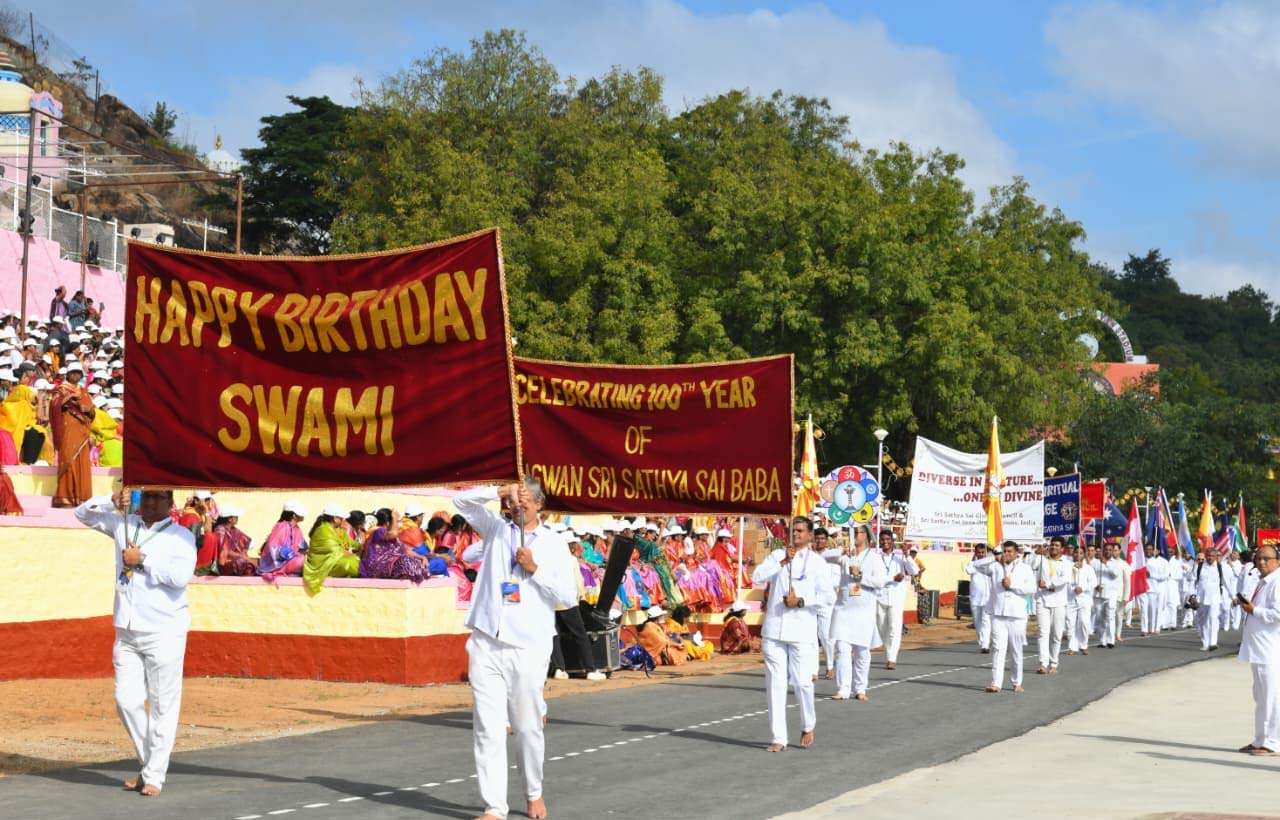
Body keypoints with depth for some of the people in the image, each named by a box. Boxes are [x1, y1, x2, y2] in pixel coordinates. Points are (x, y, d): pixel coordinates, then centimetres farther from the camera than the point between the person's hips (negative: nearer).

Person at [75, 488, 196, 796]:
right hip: (127, 632, 5)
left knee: (163, 706, -4)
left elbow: (180, 575, -18)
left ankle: (154, 776, 1)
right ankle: (148, 764, 18)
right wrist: (112, 502, 2)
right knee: (127, 701, 2)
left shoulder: (180, 536, -2)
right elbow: (84, 513, 20)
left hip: (164, 633, -5)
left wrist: (143, 559, -11)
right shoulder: (124, 524, 14)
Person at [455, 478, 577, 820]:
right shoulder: (496, 529, 12)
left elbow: (569, 596, 1)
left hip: (528, 648, -1)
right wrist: (501, 492, -7)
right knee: (488, 728, -4)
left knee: (528, 727, 7)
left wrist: (535, 569, -8)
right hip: (486, 644, 1)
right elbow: (462, 500, 3)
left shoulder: (554, 543, 6)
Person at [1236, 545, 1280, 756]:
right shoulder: (1263, 582, 17)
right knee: (1261, 697, 16)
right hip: (1258, 649, 10)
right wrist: (1245, 604, 12)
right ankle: (1261, 740, 23)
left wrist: (1254, 610, -16)